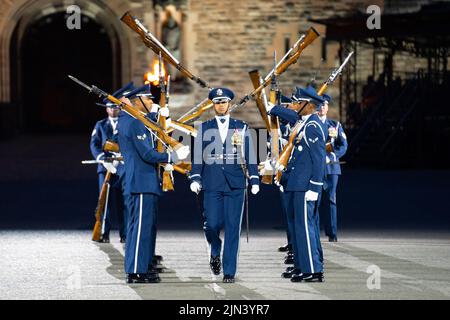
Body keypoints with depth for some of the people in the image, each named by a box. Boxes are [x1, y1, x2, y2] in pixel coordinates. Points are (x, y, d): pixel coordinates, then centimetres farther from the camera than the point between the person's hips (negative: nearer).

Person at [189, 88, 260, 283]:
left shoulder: (242, 128, 9)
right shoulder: (205, 128, 10)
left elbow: (250, 155, 8)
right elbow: (198, 156, 7)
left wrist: (254, 180, 2)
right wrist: (195, 178, -3)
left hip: (235, 185, 0)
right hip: (212, 185, 0)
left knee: (232, 228, -3)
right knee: (212, 224, -8)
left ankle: (229, 272, 2)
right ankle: (215, 251, 25)